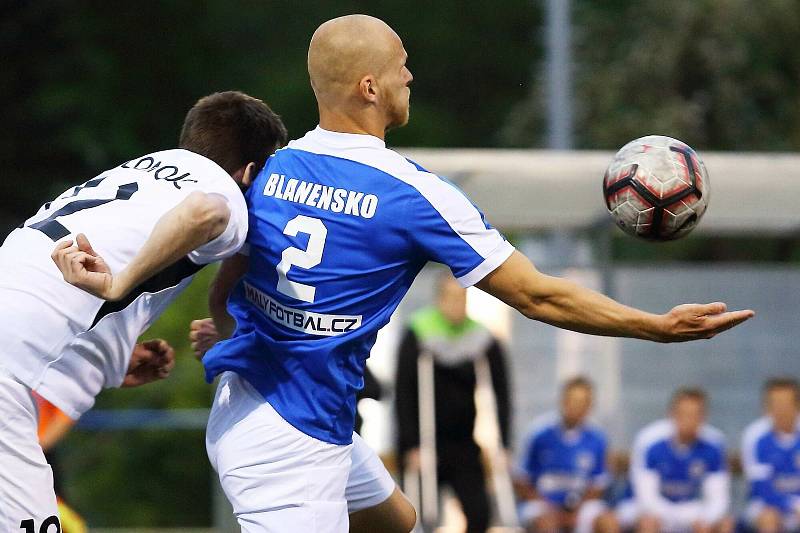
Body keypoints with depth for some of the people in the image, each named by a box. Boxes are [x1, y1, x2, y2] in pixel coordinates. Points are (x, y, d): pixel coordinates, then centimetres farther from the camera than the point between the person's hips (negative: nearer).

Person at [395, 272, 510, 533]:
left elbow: (500, 396, 2)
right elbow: (404, 394, -9)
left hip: (465, 446, 2)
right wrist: (412, 446, -15)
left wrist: (500, 445, -7)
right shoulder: (417, 337, -7)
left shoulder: (485, 341, 0)